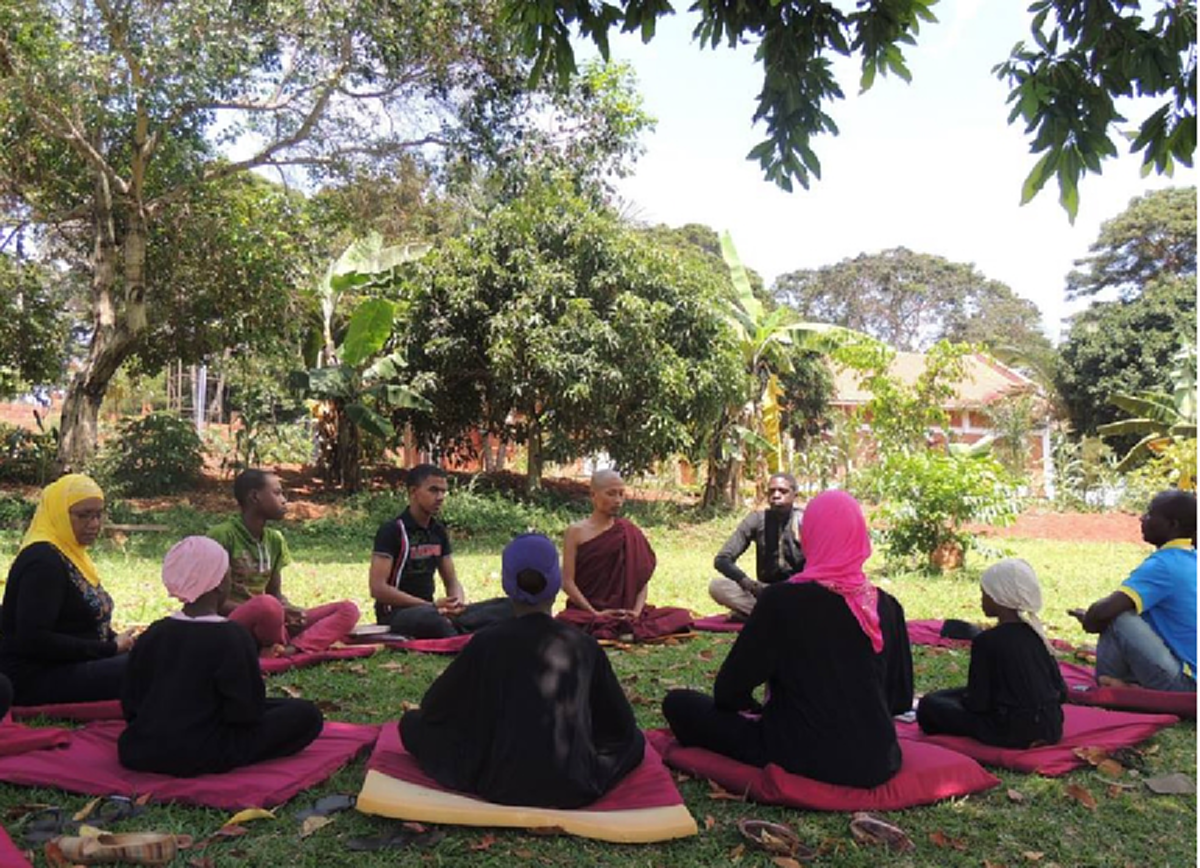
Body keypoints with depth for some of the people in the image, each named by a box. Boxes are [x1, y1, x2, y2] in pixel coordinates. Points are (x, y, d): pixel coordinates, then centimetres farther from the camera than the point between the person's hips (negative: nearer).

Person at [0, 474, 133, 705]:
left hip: (67, 668, 10)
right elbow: (33, 640, -23)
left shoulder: (70, 554, 16)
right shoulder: (43, 561, -15)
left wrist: (118, 642, 0)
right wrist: (110, 649, -19)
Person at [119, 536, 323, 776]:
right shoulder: (233, 636, -14)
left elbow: (130, 703, 7)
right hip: (198, 758, -7)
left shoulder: (152, 634, 3)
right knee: (306, 715, -4)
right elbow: (246, 712, -13)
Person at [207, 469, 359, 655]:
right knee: (267, 604, -41)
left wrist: (289, 610, -9)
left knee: (348, 609, -9)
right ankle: (278, 647, -12)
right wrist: (278, 610, -21)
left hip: (270, 623, 7)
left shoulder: (275, 539, 13)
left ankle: (292, 648, -32)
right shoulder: (222, 535, -8)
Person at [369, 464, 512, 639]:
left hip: (431, 610, 6)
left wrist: (458, 602, -10)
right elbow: (377, 588, -17)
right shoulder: (391, 531, -9)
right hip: (397, 614, -6)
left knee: (508, 607, -7)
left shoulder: (438, 532, 11)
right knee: (428, 618, -41)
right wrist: (432, 606, -19)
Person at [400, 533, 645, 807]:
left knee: (413, 723, 14)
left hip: (500, 788, -3)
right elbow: (623, 725, 5)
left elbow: (432, 708, 4)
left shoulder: (487, 643, -8)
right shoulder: (584, 646, -5)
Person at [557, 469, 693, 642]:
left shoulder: (630, 532, 10)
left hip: (625, 612, 3)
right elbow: (567, 582, -4)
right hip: (586, 612, -2)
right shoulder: (576, 532, 2)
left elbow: (643, 578, 6)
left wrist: (637, 610, -11)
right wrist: (595, 613, -15)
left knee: (682, 616, -18)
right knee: (567, 622, -38)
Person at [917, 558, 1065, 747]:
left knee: (929, 704, 4)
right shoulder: (1035, 634, 5)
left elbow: (977, 703, -13)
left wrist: (964, 697, 9)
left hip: (1014, 734, -7)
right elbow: (1061, 693, 8)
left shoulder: (987, 641, -14)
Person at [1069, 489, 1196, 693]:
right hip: (1192, 680, 9)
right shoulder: (1192, 559, 9)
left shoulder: (1163, 565, -19)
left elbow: (1103, 611, -28)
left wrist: (1088, 619, -5)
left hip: (1185, 683, -9)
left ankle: (1104, 688, -2)